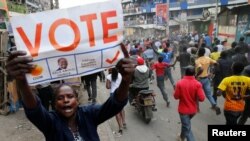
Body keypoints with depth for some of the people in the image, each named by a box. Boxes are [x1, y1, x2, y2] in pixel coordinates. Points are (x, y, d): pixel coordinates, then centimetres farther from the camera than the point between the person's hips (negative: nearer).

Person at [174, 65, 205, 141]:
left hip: (183, 109, -4)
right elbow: (201, 98, -17)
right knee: (186, 123, 30)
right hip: (193, 110, 4)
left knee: (187, 128, 5)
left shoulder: (180, 83, -17)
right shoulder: (197, 84, -14)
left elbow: (176, 96, -9)